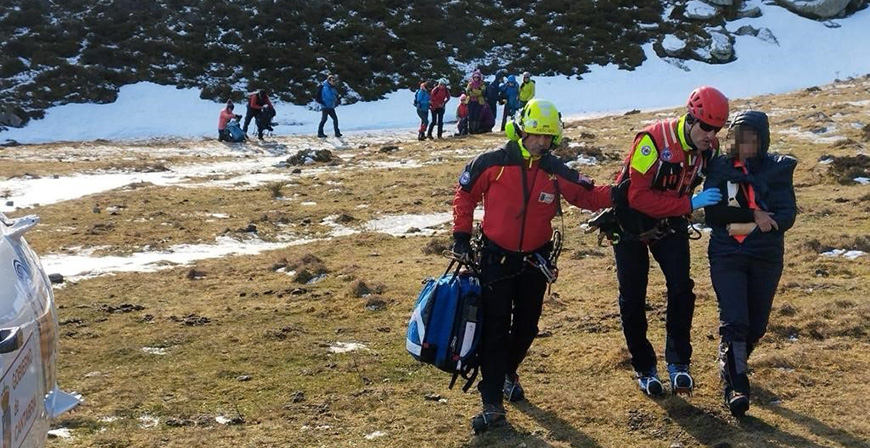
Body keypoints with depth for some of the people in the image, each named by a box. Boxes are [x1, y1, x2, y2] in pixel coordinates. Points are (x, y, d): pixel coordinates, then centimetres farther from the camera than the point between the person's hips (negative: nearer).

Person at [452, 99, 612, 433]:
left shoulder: (555, 171, -3)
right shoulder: (492, 163, -12)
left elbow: (587, 196, -1)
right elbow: (465, 194, -1)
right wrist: (461, 235, -2)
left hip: (535, 261, 4)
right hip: (496, 259, -4)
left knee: (526, 327, 15)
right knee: (495, 329, -4)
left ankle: (507, 374, 43)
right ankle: (492, 404, -2)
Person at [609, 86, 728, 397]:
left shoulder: (709, 148, -11)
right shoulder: (654, 140, -30)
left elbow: (715, 186, 11)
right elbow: (638, 197, -33)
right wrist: (690, 204, -37)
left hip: (670, 223, 4)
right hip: (632, 222, -4)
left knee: (681, 289, -11)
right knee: (633, 298, 3)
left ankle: (678, 362, -1)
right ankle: (644, 368, 17)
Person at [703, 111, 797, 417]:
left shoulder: (779, 169, -1)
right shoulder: (720, 167, -1)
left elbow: (786, 216, -10)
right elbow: (712, 214, -12)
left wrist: (738, 222, -23)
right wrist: (753, 215, -22)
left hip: (766, 258, 2)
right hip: (727, 257, -2)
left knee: (756, 326, 10)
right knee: (734, 321, -14)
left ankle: (734, 366, 37)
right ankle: (735, 388, -9)